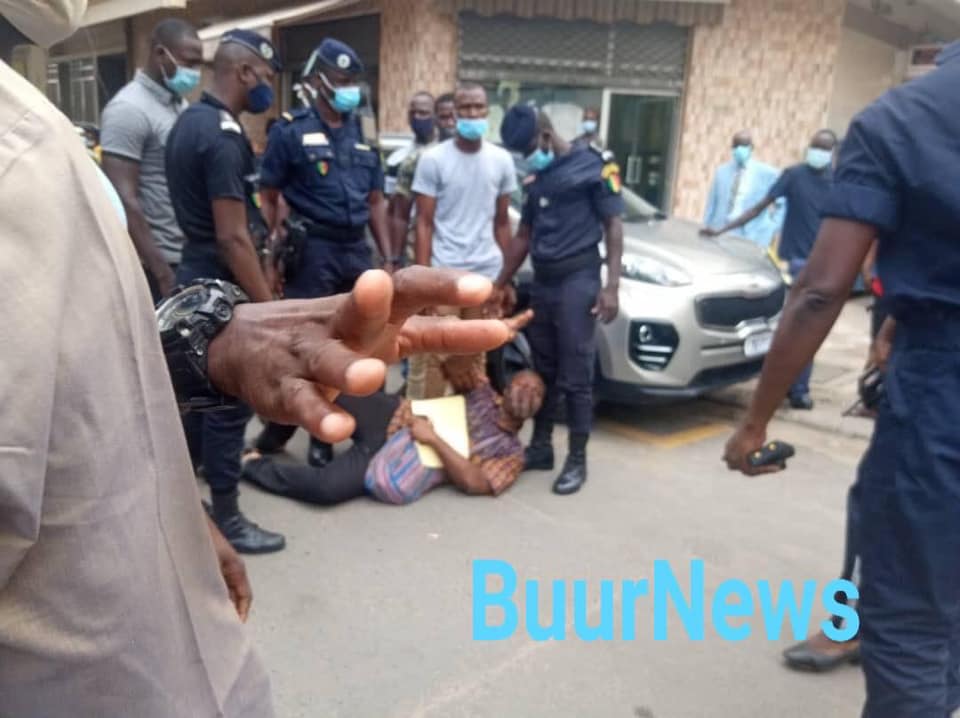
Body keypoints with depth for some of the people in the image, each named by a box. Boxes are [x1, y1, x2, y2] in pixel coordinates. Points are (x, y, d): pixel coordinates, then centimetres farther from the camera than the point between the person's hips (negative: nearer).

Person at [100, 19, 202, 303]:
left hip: (187, 256, 8)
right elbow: (124, 200, -19)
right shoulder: (129, 109, -14)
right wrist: (161, 273, -21)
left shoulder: (180, 104, 11)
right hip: (156, 263, -8)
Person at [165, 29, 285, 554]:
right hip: (223, 284, -10)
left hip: (195, 275, 10)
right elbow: (232, 237, -24)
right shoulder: (223, 136, -20)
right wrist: (270, 306, -22)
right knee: (230, 401, -1)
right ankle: (226, 519, 11)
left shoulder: (187, 122, 11)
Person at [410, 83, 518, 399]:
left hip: (487, 273, 4)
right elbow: (424, 224, -4)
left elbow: (502, 222, 13)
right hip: (444, 272, -3)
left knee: (475, 358, 11)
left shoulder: (502, 160, 7)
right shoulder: (433, 159, -4)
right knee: (432, 358, -3)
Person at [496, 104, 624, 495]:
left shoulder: (593, 165, -4)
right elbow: (524, 236, 21)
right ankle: (541, 447, 23)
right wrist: (498, 285, 19)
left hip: (577, 280, -7)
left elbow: (613, 226, -6)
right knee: (543, 372, 12)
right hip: (541, 282, 7)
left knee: (576, 378, -3)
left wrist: (611, 286, -15)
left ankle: (577, 460, 7)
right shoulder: (538, 177, 16)